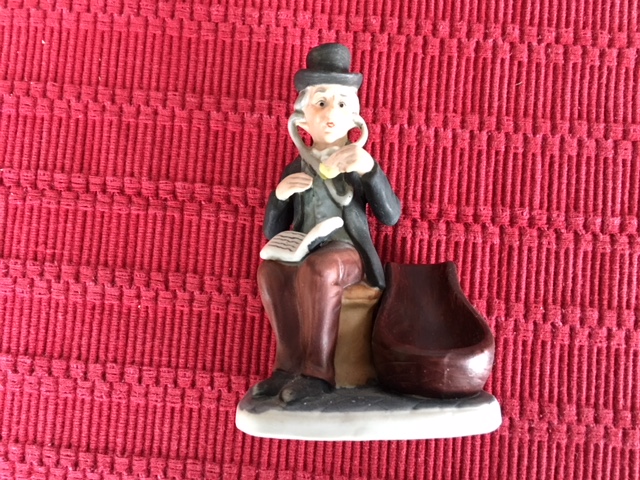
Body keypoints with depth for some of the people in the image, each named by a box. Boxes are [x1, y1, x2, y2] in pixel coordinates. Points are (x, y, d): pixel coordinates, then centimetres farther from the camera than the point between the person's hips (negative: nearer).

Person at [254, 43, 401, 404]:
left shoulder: (358, 164, 7)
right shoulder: (296, 169, 13)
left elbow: (390, 216, -8)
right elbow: (272, 232, 11)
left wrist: (370, 169, -22)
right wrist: (280, 194, -9)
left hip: (346, 253, -3)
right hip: (304, 254, 3)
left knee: (318, 269, -37)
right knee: (270, 270, -31)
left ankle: (319, 371, -29)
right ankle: (290, 365, -22)